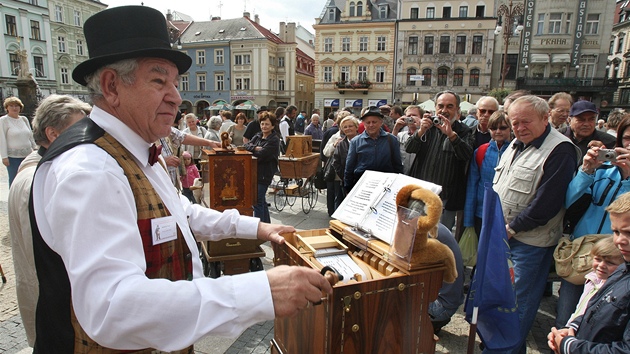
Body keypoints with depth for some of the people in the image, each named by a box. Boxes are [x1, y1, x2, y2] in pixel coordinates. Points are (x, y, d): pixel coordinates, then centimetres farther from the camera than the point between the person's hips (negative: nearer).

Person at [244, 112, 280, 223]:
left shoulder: (274, 140, -11)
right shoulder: (258, 136, 14)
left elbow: (261, 154, -20)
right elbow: (246, 145, 2)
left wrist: (251, 149, -5)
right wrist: (256, 148, -15)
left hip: (265, 174, -8)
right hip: (255, 172, 8)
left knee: (257, 201, -6)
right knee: (261, 200, 17)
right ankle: (267, 224, 30)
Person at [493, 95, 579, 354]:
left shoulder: (560, 150, -15)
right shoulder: (515, 146, 11)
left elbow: (547, 202, -20)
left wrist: (512, 228, -15)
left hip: (529, 241, -8)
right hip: (501, 236, 8)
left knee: (518, 302, 4)